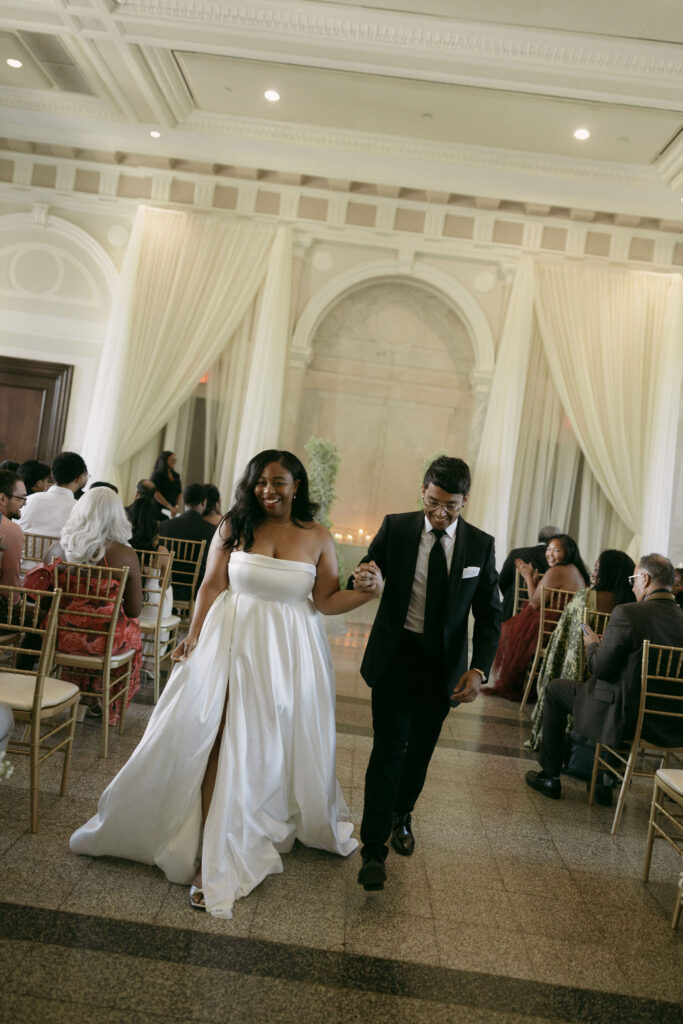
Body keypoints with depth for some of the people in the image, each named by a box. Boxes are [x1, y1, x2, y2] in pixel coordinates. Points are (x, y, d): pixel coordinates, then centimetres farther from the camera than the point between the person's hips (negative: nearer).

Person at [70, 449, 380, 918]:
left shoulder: (318, 538, -1)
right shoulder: (234, 527, -1)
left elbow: (326, 600, 0)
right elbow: (212, 586, 2)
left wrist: (368, 591, -15)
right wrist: (193, 637, -1)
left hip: (289, 653, 1)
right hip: (231, 644, 0)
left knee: (275, 747, 11)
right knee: (221, 744, 0)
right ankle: (210, 855, 12)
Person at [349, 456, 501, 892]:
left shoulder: (480, 544, -4)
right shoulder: (396, 528, -7)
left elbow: (489, 614, -1)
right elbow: (367, 573, -2)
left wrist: (479, 669, -13)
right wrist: (361, 578, -28)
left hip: (444, 665, 2)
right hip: (395, 657, -2)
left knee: (420, 750, 17)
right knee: (388, 750, -5)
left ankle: (402, 815, 43)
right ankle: (374, 849, 7)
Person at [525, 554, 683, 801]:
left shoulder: (626, 613, -20)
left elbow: (600, 669, -17)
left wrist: (593, 646, 5)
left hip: (625, 717, -6)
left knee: (555, 689, 15)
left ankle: (550, 776, 24)